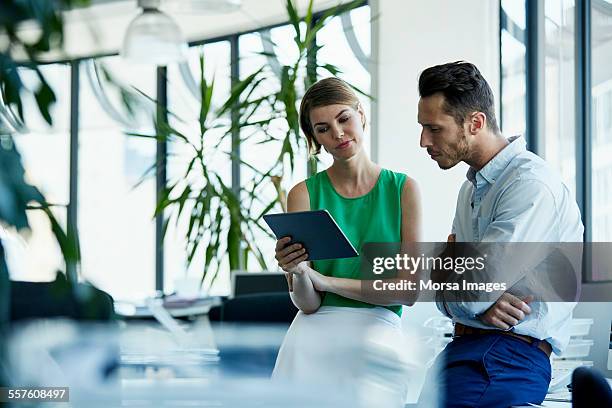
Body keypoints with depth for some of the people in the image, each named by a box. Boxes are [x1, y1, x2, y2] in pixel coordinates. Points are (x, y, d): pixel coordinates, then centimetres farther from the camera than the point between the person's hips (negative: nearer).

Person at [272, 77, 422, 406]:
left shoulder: (403, 189, 6)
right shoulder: (304, 194, 5)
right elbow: (308, 304, 1)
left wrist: (326, 280, -3)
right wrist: (298, 273, -20)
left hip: (378, 332, 0)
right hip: (315, 333, 0)